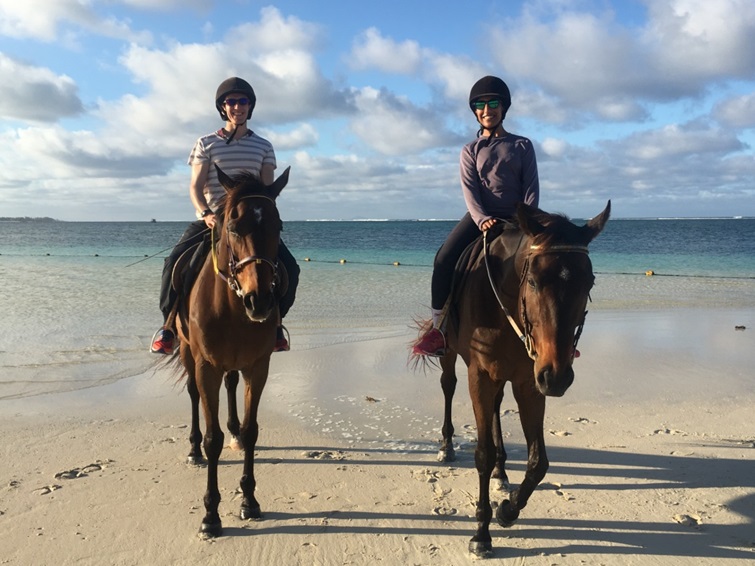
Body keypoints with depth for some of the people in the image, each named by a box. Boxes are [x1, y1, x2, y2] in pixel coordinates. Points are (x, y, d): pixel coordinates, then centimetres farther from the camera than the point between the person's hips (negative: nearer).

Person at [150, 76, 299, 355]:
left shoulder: (263, 146, 10)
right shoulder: (206, 143, 6)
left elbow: (268, 189, 4)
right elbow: (195, 186, -1)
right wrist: (206, 214, -21)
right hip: (211, 219, -1)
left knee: (289, 267, -19)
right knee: (176, 261, -24)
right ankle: (169, 323, -3)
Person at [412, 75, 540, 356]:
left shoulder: (522, 145, 10)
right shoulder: (470, 151, 10)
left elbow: (532, 187, 1)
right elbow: (469, 190, -4)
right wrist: (482, 219, -23)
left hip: (516, 219, 0)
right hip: (480, 218, 0)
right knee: (444, 259, -24)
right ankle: (439, 328, -16)